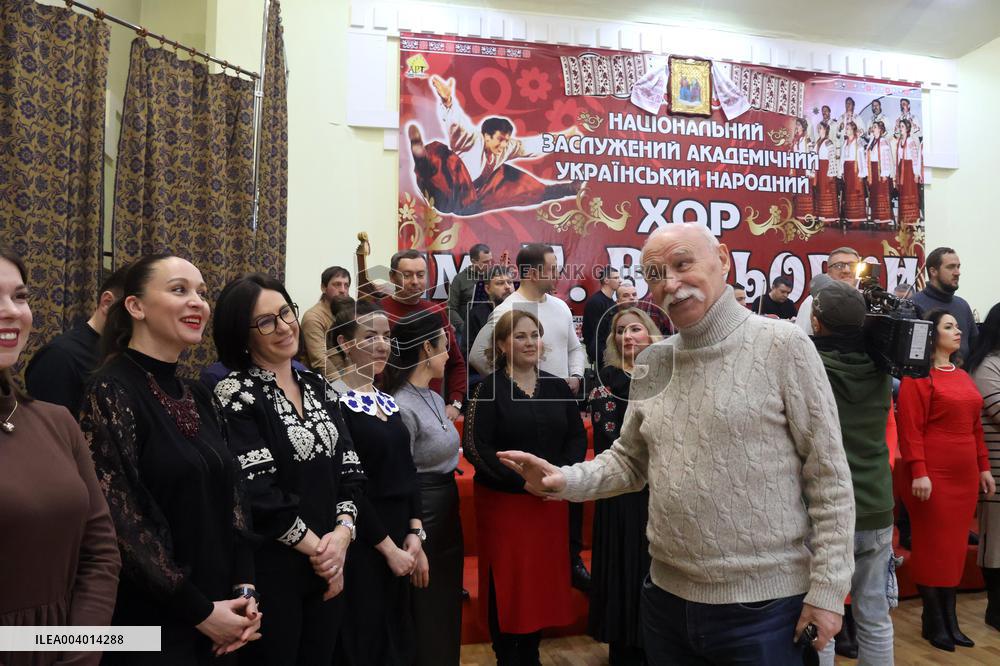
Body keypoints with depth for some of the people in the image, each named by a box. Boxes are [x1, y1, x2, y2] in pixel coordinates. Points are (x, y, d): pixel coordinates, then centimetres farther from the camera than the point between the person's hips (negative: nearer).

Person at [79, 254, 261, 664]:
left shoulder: (199, 398, 7)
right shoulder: (111, 394, -15)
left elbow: (230, 497, 8)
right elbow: (120, 524, -19)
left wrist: (244, 588, -3)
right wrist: (200, 610, -15)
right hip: (148, 624, -7)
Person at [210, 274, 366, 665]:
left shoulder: (317, 386, 7)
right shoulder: (235, 394, -11)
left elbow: (350, 469, 5)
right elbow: (257, 492, -18)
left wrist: (342, 534, -10)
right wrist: (315, 546, -13)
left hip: (328, 566, 6)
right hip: (270, 569, -6)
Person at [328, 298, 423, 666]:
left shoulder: (387, 401, 9)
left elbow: (407, 472, 10)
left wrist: (414, 533, 1)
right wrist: (388, 547, -13)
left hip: (399, 539, 7)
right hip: (361, 544, -7)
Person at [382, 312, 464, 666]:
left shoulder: (434, 398, 7)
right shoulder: (402, 407, -20)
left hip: (447, 512, 9)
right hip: (421, 515, -9)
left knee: (448, 612, 21)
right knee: (426, 618, 8)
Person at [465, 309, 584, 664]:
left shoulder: (557, 387, 6)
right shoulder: (489, 389, -7)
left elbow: (577, 436, 7)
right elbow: (475, 446, -13)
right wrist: (524, 479, -19)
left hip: (551, 500, 4)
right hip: (502, 500, -4)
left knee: (546, 578, 10)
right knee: (507, 580, 4)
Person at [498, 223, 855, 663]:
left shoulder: (782, 346, -11)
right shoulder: (651, 363, 5)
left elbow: (828, 477, -9)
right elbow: (630, 460, 12)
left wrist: (828, 588, -10)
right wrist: (568, 480, -5)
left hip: (762, 603, -4)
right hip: (667, 596, 5)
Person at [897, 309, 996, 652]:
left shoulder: (962, 376, 15)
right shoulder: (918, 375, -10)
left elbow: (975, 426, 18)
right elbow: (910, 429, -16)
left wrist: (983, 467, 15)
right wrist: (918, 472, -21)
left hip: (964, 475, 8)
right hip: (933, 475, -8)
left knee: (956, 546, 12)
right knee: (933, 546, 2)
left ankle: (950, 618, 23)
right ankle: (933, 621, 14)